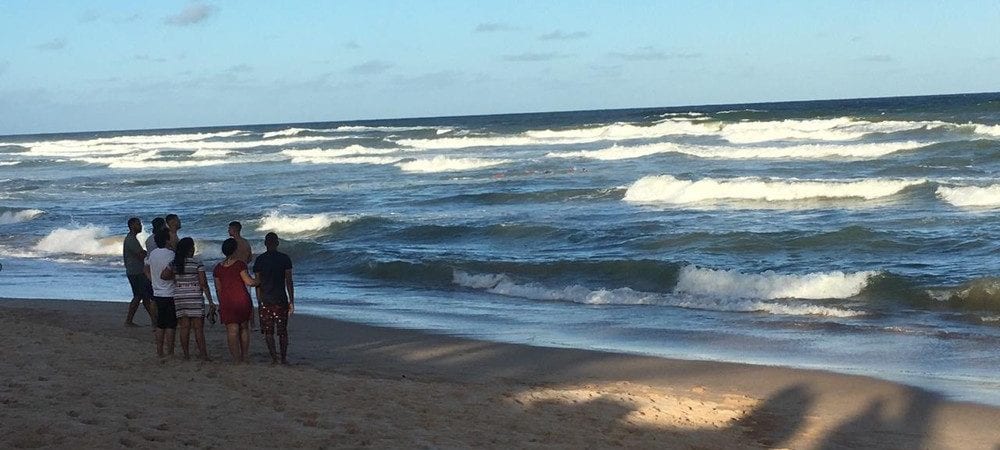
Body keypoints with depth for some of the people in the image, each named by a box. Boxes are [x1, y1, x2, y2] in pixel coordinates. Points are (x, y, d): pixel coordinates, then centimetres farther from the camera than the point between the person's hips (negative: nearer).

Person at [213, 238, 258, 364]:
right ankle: (244, 357, 16)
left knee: (232, 331, 0)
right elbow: (248, 282, -11)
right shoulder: (240, 264, -6)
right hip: (242, 300, -2)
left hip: (226, 302, 2)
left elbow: (218, 289, 11)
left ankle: (236, 359, -4)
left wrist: (221, 304, 20)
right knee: (244, 328, 14)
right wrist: (259, 282, 7)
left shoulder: (218, 268, 7)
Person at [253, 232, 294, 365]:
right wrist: (291, 302, 1)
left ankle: (273, 357, -2)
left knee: (268, 331, 6)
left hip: (265, 300, 0)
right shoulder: (285, 258, -2)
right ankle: (283, 357, 10)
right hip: (281, 299, 0)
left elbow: (257, 283, 2)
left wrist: (259, 302, 9)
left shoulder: (259, 260, 1)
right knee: (282, 330, 10)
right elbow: (289, 281, -3)